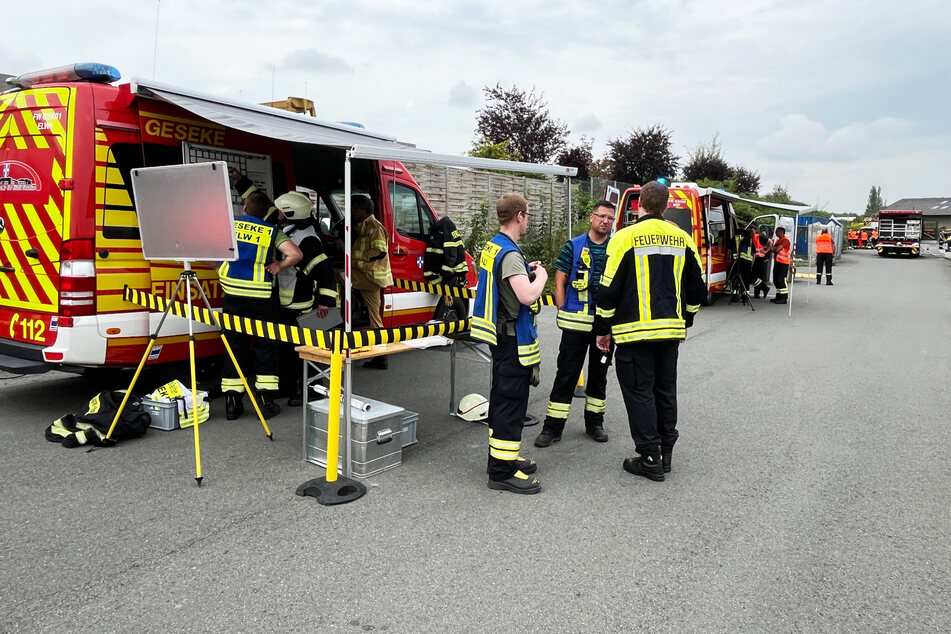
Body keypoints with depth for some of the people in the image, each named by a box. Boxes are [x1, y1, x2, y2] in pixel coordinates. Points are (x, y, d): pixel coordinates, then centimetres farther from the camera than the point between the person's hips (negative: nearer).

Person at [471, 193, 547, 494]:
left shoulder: (491, 247, 10)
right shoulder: (510, 254, -21)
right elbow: (528, 296, -31)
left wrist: (527, 271, 14)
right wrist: (540, 276, -12)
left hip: (499, 334, 10)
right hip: (513, 337, -10)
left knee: (502, 397, 18)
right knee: (511, 401, -5)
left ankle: (501, 455, 31)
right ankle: (502, 471, 1)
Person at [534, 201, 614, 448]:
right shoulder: (574, 246, 0)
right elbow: (560, 282, 0)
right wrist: (563, 313, -6)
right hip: (576, 323, -2)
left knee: (599, 372, 14)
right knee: (566, 373, -1)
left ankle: (594, 421, 28)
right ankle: (553, 426, 6)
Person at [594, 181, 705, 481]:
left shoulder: (626, 237, -9)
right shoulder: (682, 239, 7)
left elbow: (609, 290, -10)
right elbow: (697, 288, 13)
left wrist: (603, 329, 0)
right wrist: (684, 320, 25)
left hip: (635, 331, -5)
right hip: (671, 331, 6)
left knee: (639, 392, 3)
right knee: (665, 390, 16)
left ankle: (650, 459, 7)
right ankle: (665, 453, 25)